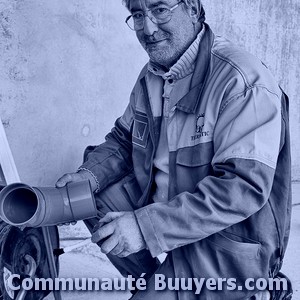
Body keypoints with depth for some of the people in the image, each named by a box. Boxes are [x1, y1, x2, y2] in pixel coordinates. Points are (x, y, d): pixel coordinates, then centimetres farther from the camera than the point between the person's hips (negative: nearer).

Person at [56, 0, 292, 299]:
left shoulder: (243, 82, -24)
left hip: (226, 245, -7)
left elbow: (244, 187, -30)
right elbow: (124, 138, 14)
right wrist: (91, 174, -9)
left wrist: (146, 226, -31)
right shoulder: (150, 76, 4)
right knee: (96, 197, -4)